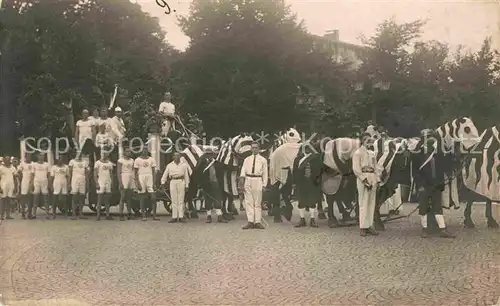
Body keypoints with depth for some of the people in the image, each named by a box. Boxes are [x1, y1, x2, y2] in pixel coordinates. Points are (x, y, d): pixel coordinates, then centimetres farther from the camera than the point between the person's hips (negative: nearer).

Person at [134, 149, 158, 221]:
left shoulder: (151, 159, 9)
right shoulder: (137, 160, 2)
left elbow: (154, 172, 8)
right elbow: (136, 173, 1)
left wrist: (154, 182, -1)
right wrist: (138, 183, -8)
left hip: (150, 178, 2)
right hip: (141, 178, -2)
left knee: (153, 198, -4)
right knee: (143, 199, 2)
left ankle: (154, 215, 2)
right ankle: (143, 216, 8)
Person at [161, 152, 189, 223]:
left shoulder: (183, 165, 12)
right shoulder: (169, 165, 13)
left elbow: (186, 176, 10)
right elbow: (165, 175, 10)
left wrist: (187, 185, 4)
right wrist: (163, 182, -2)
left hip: (181, 182, -1)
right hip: (173, 182, 1)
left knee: (181, 200, -2)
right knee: (174, 200, 1)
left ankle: (181, 217, 0)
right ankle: (174, 217, 3)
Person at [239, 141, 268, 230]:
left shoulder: (263, 160, 8)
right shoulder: (247, 159, 13)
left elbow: (265, 173, 6)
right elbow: (243, 170, 5)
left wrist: (264, 185, 0)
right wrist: (242, 181, -6)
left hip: (258, 181, -2)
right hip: (248, 180, 2)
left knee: (258, 202, 0)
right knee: (248, 202, 1)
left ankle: (257, 222, 4)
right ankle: (250, 222, 4)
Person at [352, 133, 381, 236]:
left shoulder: (372, 153, 19)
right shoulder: (358, 153, -2)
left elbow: (376, 167, 19)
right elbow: (356, 169, -10)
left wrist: (377, 179, 7)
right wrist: (364, 179, -17)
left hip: (373, 178, 7)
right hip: (363, 178, -7)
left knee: (372, 203, 6)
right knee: (364, 203, -7)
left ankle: (370, 226, 12)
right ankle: (363, 227, -3)